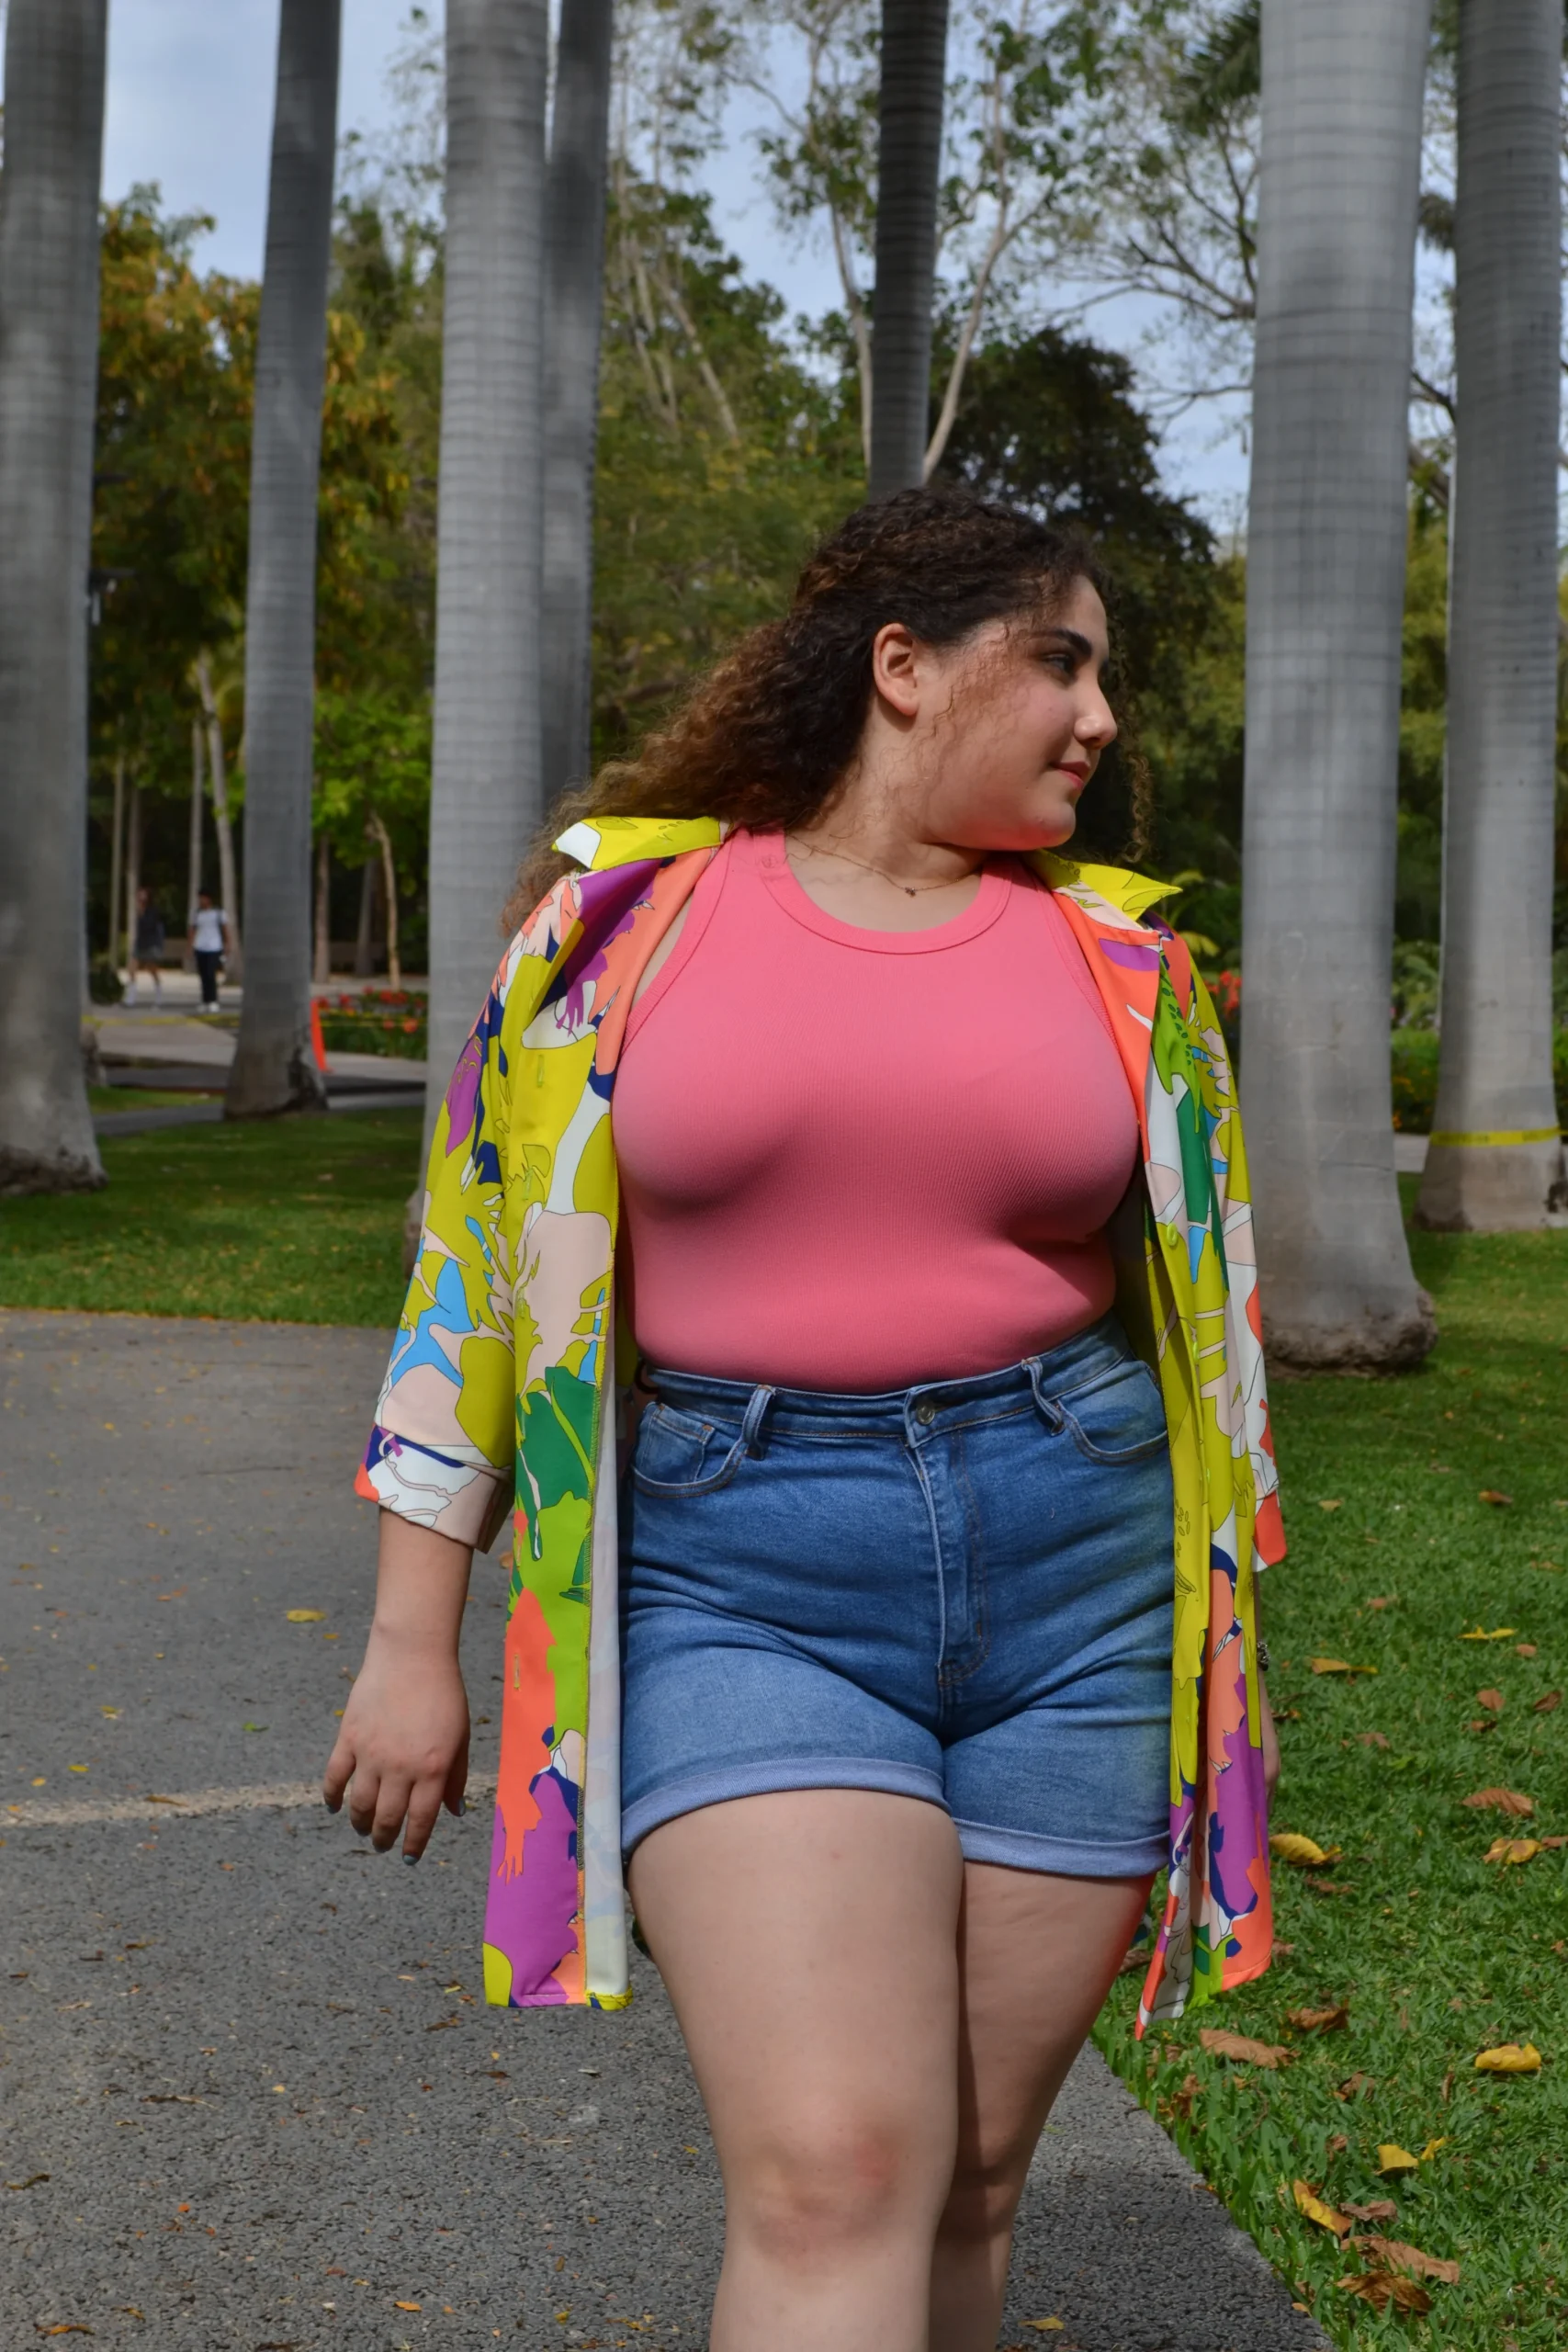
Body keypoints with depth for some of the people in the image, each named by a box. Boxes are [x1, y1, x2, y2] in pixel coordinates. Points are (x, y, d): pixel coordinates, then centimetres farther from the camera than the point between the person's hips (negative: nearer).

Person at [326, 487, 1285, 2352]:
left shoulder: (1116, 959, 8)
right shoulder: (623, 915, 3)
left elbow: (1203, 1322, 14)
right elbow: (476, 1270, 5)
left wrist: (1217, 1677, 15)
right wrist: (415, 1641, 3)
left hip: (1069, 1586, 3)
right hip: (740, 1587, -2)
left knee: (964, 2184, 8)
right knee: (833, 2173, -15)